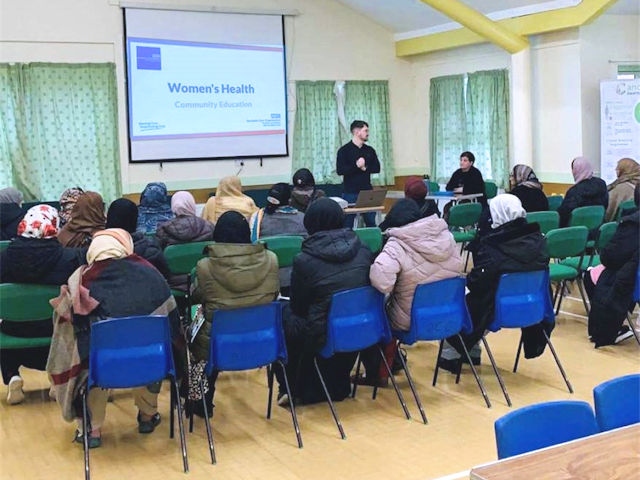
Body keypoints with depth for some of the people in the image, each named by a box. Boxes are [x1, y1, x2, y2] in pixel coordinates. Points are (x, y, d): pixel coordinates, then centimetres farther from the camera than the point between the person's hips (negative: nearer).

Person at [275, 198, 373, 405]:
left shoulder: (303, 261, -14)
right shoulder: (363, 250, -3)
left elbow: (298, 305, -2)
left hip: (324, 337, -4)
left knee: (285, 317, 19)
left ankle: (292, 388, 27)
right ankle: (338, 386, 40)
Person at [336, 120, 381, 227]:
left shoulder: (370, 150, 12)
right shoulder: (344, 150, -2)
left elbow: (377, 168, 6)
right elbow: (339, 170, -11)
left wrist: (365, 168, -11)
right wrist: (356, 165, -17)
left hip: (367, 191, 4)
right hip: (350, 193, -4)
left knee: (371, 223, 3)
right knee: (348, 224, 0)